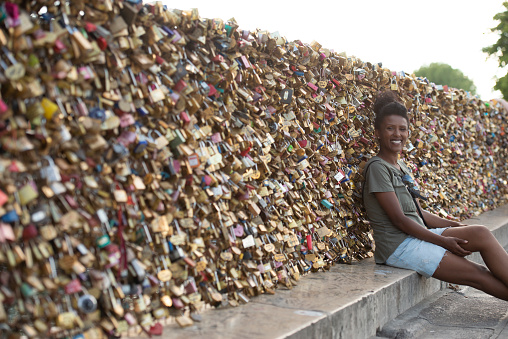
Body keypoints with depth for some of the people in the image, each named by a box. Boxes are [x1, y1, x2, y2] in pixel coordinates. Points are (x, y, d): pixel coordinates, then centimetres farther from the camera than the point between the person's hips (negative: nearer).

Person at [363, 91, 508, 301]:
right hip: (398, 246, -7)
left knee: (481, 234, -12)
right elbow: (398, 219, -16)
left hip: (418, 235, 7)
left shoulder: (403, 167, 15)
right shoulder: (377, 167, -12)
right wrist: (443, 241, -15)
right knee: (477, 274, -11)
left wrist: (456, 226, 7)